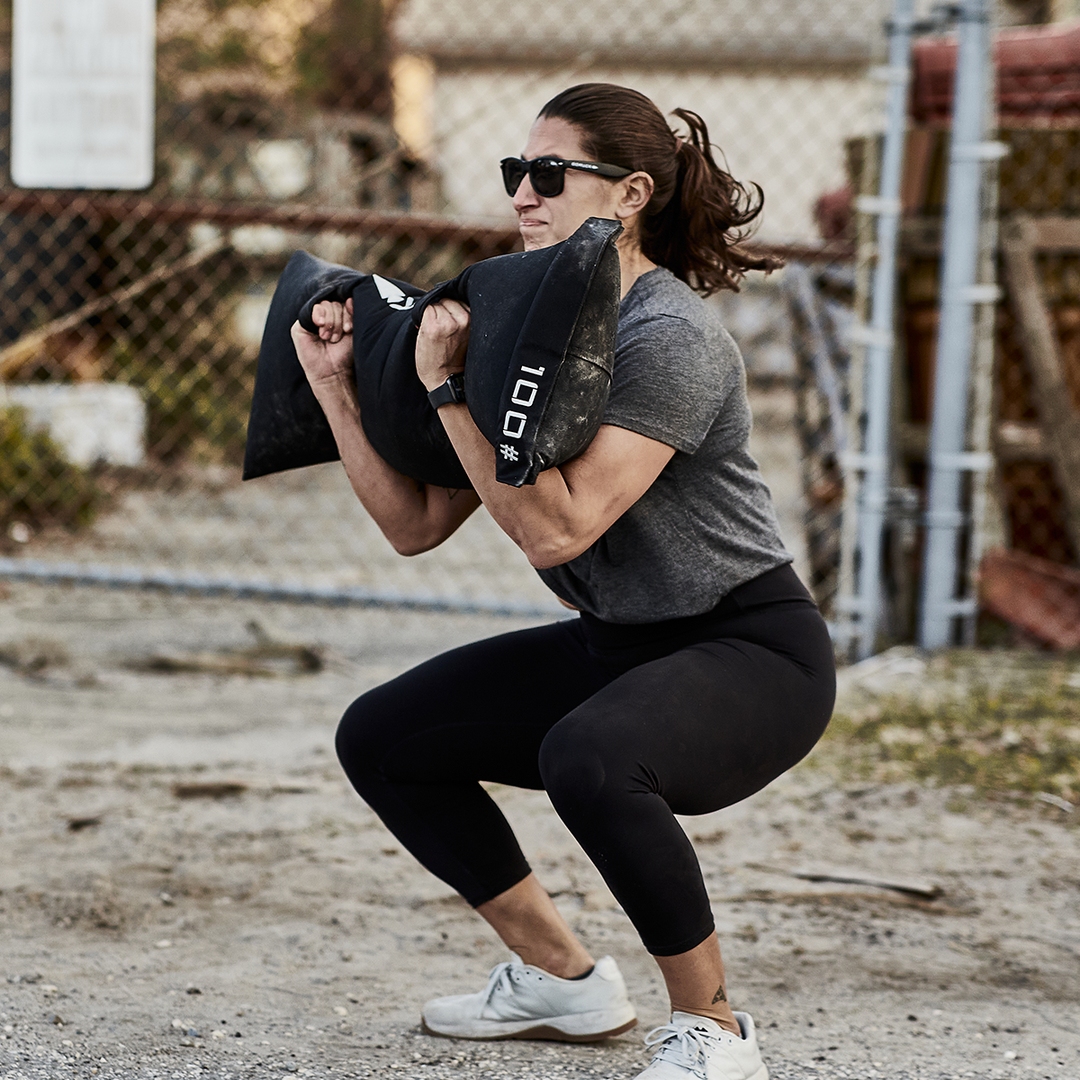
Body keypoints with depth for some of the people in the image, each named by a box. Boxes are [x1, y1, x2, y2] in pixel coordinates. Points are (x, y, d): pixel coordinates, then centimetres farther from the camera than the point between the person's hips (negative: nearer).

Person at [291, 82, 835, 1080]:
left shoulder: (671, 340, -22)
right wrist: (336, 391, -4)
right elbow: (416, 525, 4)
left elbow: (556, 529, -32)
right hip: (621, 645, 9)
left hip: (753, 652, -9)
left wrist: (447, 388, -29)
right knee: (381, 737, 5)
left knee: (587, 756, -38)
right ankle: (565, 980, 18)